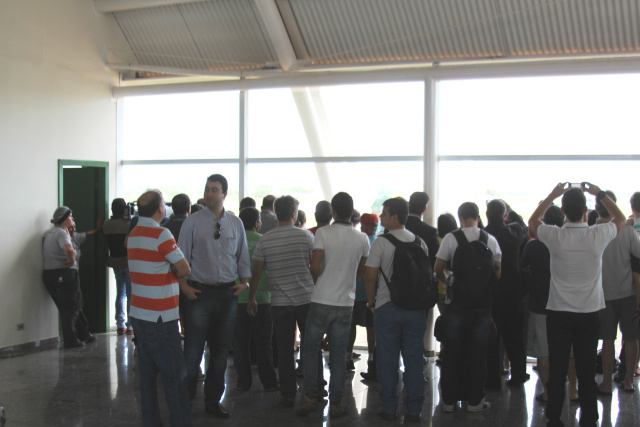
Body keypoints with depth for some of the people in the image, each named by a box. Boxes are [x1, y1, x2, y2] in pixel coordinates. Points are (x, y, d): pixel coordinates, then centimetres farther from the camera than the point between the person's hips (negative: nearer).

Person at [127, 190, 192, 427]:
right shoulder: (161, 234, -14)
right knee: (174, 374, -3)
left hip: (139, 313, 8)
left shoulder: (133, 234, 12)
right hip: (160, 318, -8)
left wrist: (166, 272, 4)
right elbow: (184, 270, -13)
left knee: (147, 372, 10)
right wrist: (172, 272, 5)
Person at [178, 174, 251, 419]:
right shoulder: (193, 222, -2)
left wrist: (245, 281, 5)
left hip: (228, 293, 3)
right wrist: (184, 286, -8)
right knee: (193, 352, -3)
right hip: (200, 293, -3)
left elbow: (243, 255, 14)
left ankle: (213, 401, 25)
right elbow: (182, 256, -1)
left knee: (221, 352, 12)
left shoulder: (236, 223, 7)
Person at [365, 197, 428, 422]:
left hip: (387, 308, -3)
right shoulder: (420, 242, 6)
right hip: (415, 308, 4)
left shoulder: (381, 243, -8)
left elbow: (370, 276, -9)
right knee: (414, 359, 8)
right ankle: (414, 409, 13)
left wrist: (371, 302, 4)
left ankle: (389, 408, 13)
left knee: (387, 359, 6)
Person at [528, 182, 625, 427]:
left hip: (559, 313, 0)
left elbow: (533, 221, 12)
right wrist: (600, 194, 13)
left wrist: (553, 194, 11)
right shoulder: (598, 235, -9)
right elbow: (620, 218, 13)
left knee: (557, 371, 7)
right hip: (590, 313, 0)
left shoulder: (554, 236, -11)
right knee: (587, 372, 7)